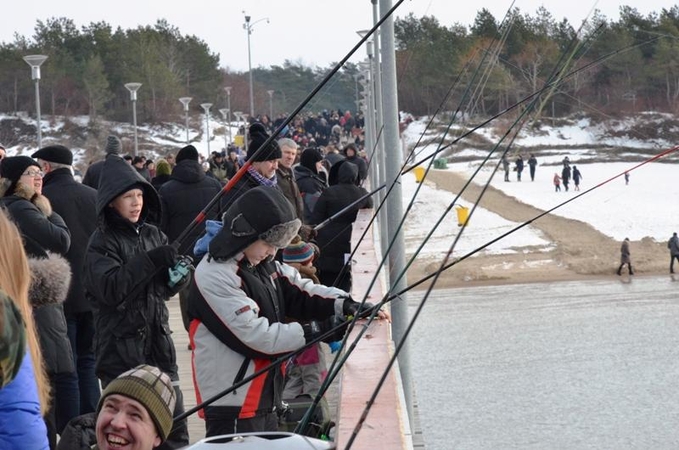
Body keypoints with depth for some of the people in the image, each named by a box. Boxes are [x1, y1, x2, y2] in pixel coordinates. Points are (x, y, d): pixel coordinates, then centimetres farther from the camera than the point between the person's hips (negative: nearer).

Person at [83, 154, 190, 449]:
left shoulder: (153, 235, 11)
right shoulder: (102, 242, -5)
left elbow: (166, 288, 14)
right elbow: (108, 289, -19)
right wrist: (150, 261, -24)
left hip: (157, 343, 5)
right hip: (120, 348, -5)